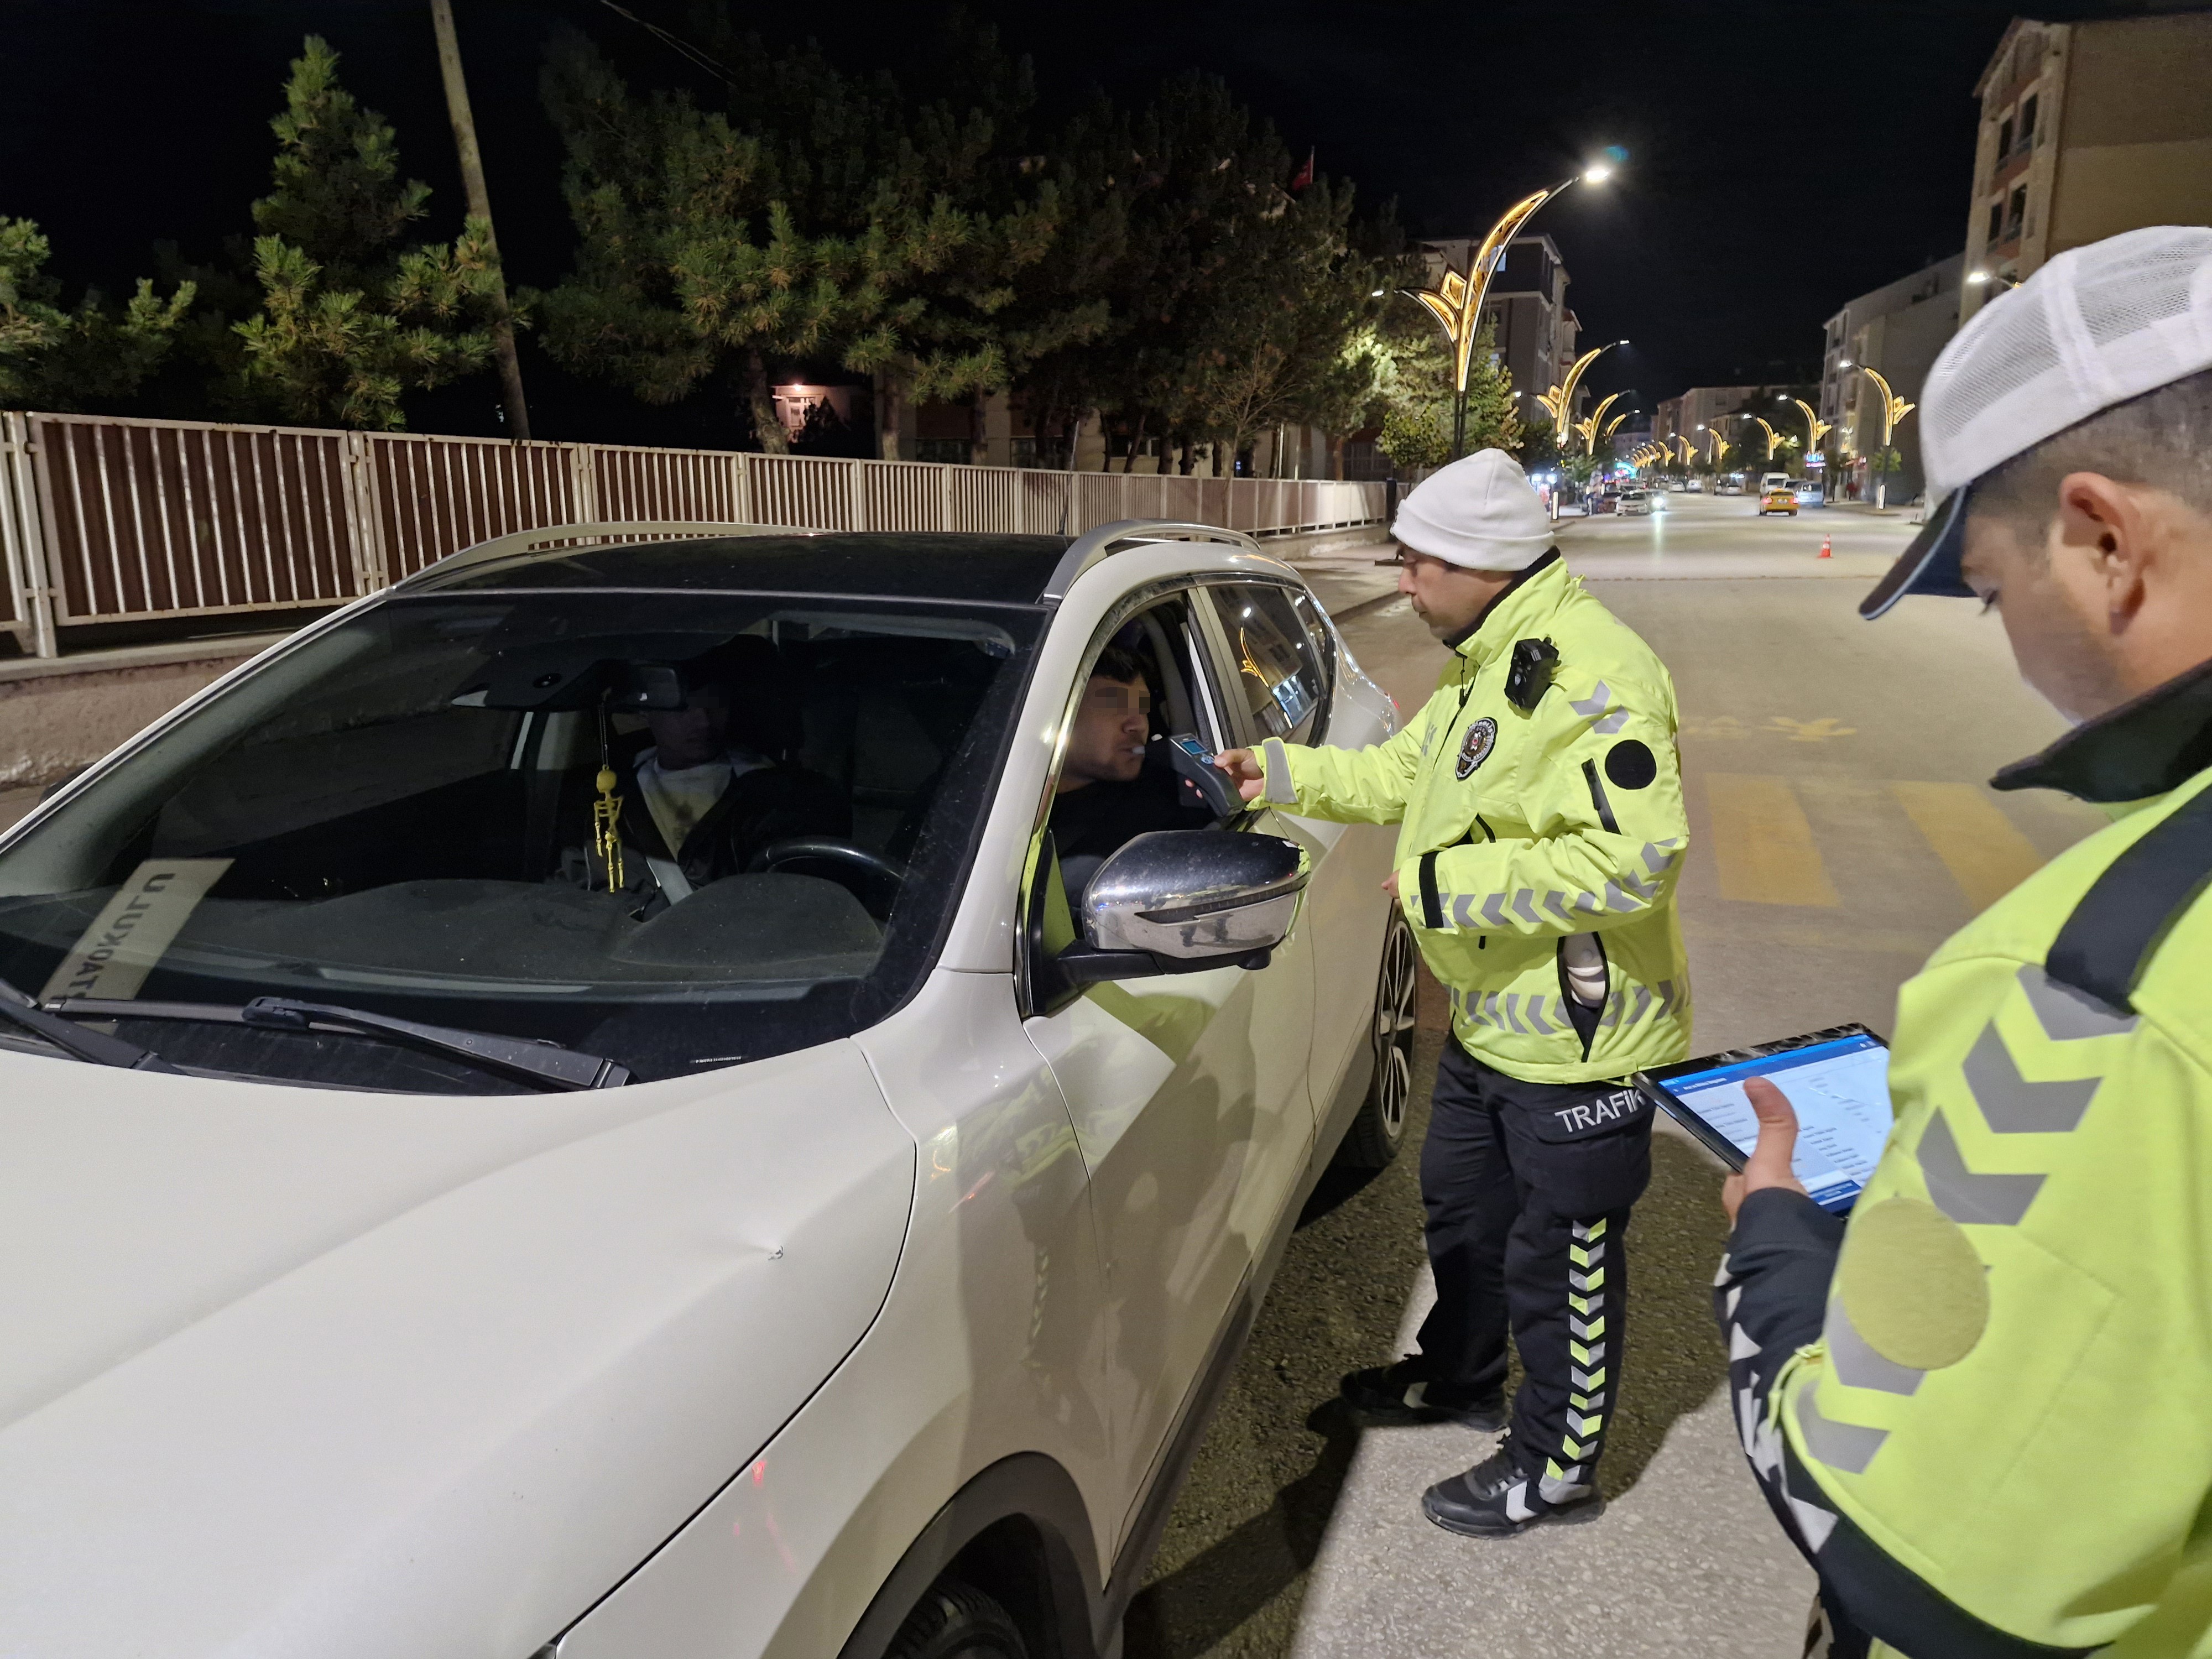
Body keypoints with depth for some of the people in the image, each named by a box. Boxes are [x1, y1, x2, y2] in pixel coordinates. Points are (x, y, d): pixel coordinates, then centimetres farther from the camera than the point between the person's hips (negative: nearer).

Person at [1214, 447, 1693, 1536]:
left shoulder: (1595, 676, -26)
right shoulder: (1486, 666, 9)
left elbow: (1627, 864, -33)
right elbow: (1402, 773, 19)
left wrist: (1446, 883, -28)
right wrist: (1280, 771, 9)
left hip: (1577, 1038, -10)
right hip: (1489, 1018, 10)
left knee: (1558, 1258, 8)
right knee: (1462, 1208, 27)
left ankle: (1554, 1466, 30)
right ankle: (1459, 1376, 51)